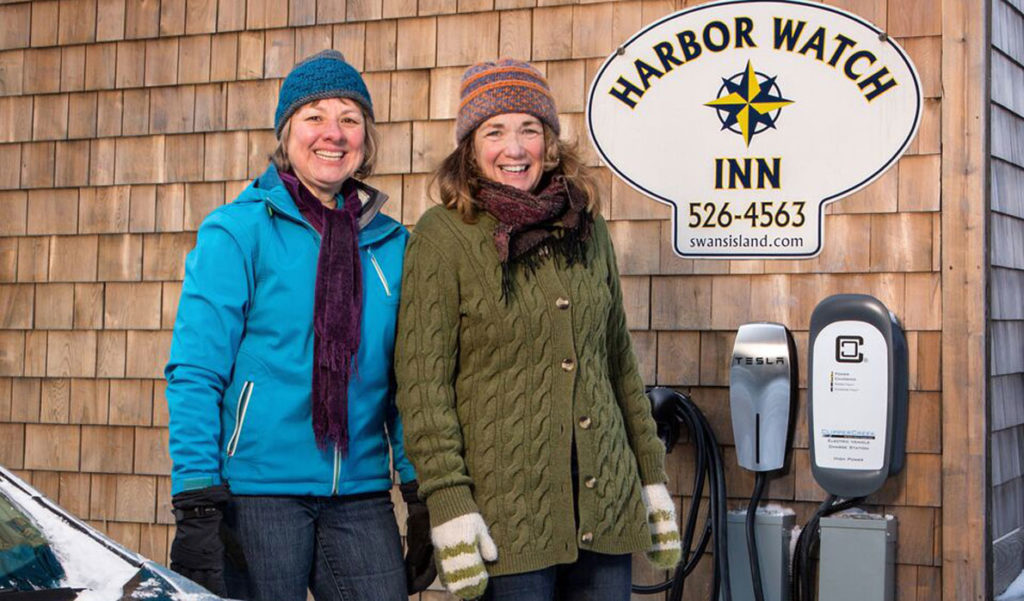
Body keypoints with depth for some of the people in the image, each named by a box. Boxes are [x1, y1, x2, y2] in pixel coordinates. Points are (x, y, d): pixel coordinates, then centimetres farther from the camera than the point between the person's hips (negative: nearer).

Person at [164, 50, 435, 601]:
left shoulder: (390, 243, 9)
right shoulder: (236, 231, -3)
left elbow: (403, 382, 13)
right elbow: (194, 374, -8)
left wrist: (421, 495, 7)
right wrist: (196, 503, -15)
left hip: (360, 494, 4)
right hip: (258, 489, -4)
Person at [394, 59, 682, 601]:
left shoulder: (587, 228, 11)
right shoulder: (444, 235, -4)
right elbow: (422, 380, -8)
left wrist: (652, 477, 15)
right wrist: (449, 506, -14)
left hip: (606, 505, 5)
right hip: (505, 511, -5)